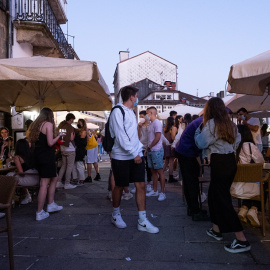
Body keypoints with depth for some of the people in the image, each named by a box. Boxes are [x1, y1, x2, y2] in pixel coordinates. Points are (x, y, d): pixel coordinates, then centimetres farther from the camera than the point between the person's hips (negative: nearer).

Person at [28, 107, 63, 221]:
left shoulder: (36, 125, 14)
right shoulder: (48, 124, -10)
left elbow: (32, 141, 16)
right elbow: (50, 143, -16)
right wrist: (59, 135, -3)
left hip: (38, 155, 9)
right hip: (47, 156, -9)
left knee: (54, 178, 19)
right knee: (44, 184, -4)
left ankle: (51, 204, 22)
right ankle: (39, 213, 0)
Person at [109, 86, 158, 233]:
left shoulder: (131, 112, 17)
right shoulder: (117, 112, -11)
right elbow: (120, 136, -18)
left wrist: (140, 148, 10)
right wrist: (134, 153, -19)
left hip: (136, 155, 7)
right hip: (121, 157, -7)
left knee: (141, 185, 2)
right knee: (119, 187, 8)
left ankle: (142, 222, 9)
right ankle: (115, 215, 31)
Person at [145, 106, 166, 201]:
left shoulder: (157, 123, -11)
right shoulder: (151, 124, 17)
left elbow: (157, 138, -18)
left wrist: (149, 147, -11)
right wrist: (147, 149, 10)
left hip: (157, 150, -9)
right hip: (151, 151, 9)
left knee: (160, 171, -4)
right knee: (153, 171, 12)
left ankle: (162, 192, 1)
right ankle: (154, 191, 20)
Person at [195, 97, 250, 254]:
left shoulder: (211, 123, -12)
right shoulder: (230, 124, 11)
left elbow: (201, 143, -10)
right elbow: (238, 140, 15)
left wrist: (199, 130, 4)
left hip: (219, 163, -9)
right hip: (231, 161, 9)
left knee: (223, 199, -4)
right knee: (215, 194, 19)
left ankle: (242, 240, -3)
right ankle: (216, 230, 29)